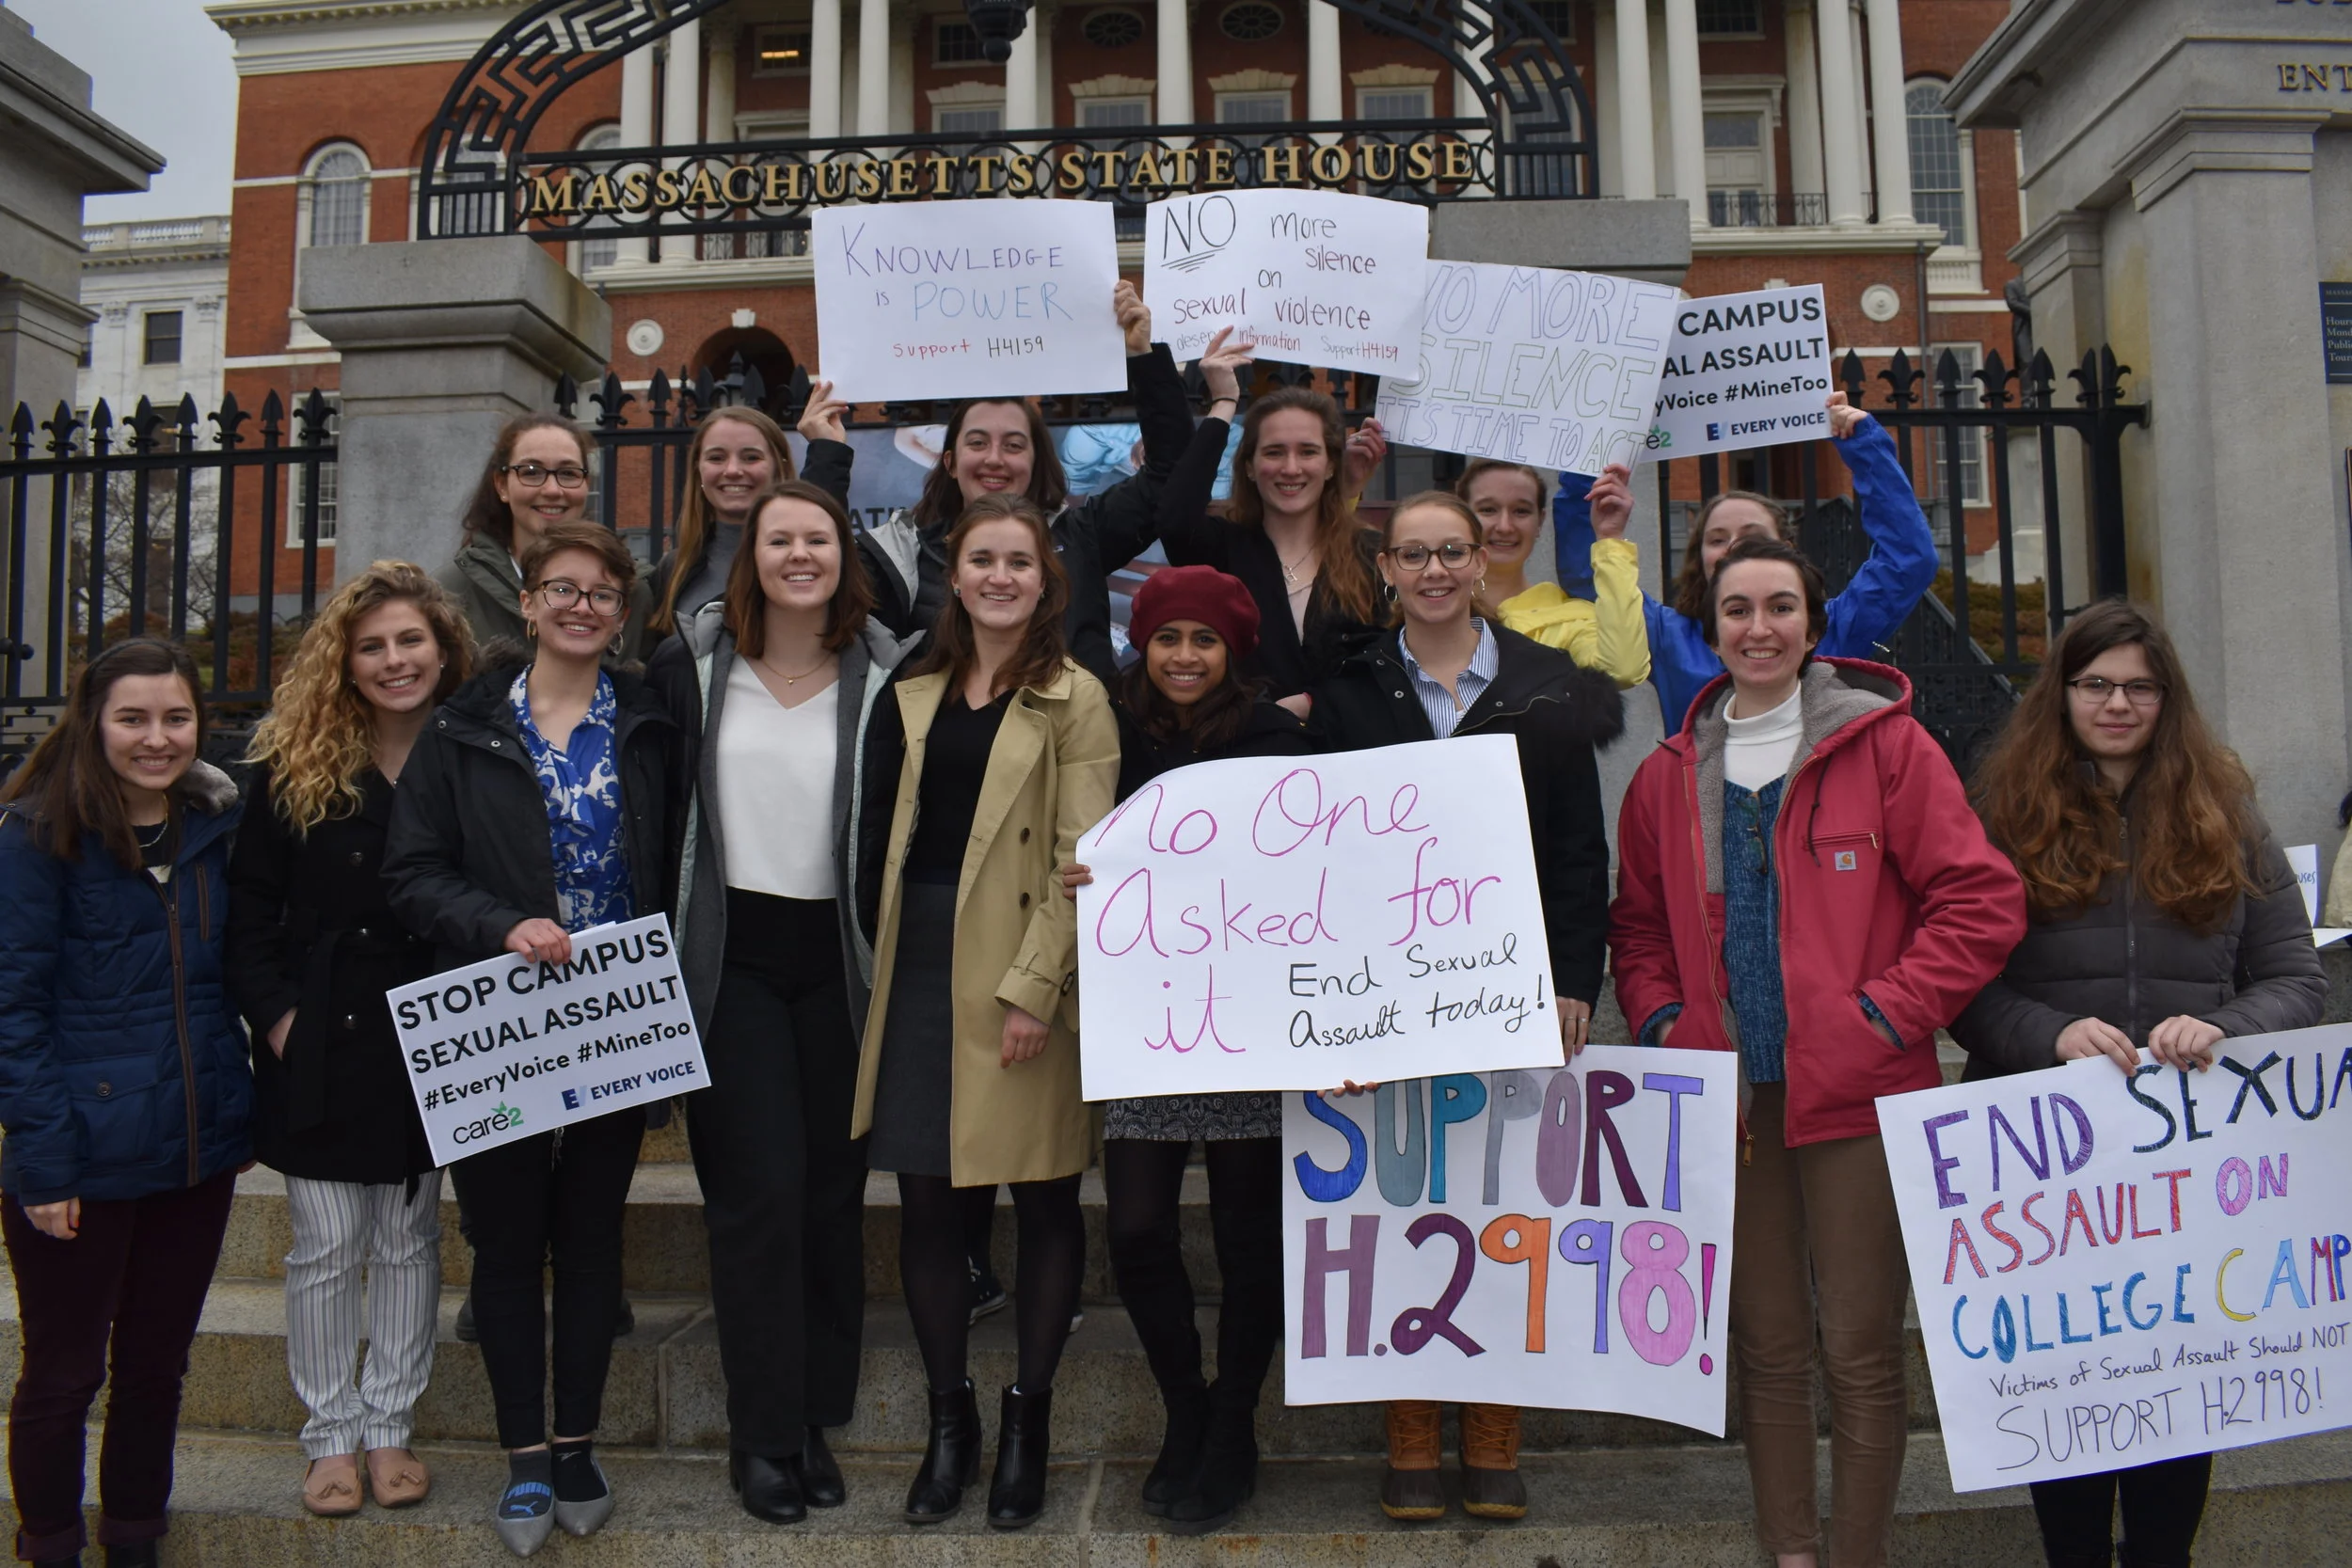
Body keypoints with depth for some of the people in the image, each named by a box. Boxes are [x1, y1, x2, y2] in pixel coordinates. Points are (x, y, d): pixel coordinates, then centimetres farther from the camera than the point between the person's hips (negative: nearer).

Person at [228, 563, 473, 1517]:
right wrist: (275, 1014, -8)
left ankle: (389, 1426, 23)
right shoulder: (291, 769, -1)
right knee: (326, 1250, 6)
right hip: (322, 1046, 0)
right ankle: (331, 1434, 20)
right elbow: (248, 909, 2)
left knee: (409, 1244, 10)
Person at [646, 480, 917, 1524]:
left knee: (833, 1191, 7)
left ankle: (816, 1419, 22)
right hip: (731, 956, -1)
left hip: (837, 960, 1)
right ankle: (762, 1431, 10)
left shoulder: (883, 675, 0)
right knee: (759, 1190, -4)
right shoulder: (692, 665, 2)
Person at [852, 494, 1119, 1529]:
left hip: (1023, 972, -4)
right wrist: (883, 954, 6)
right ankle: (948, 1421, 23)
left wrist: (1033, 986, -15)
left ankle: (1027, 1420, 21)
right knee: (926, 1199, 8)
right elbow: (888, 832, 16)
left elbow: (1083, 859, -9)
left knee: (1044, 1200, 4)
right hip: (919, 967, 5)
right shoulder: (916, 696, 12)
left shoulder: (1075, 700, -3)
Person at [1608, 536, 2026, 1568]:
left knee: (1860, 1353, 3)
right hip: (1729, 1097, 3)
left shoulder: (1886, 746, -1)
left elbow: (1980, 900, -5)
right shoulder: (1668, 777, 10)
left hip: (1856, 1095, -3)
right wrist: (1663, 1019, 1)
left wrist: (1886, 1015, -12)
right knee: (1765, 1347, 11)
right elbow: (1637, 925, 17)